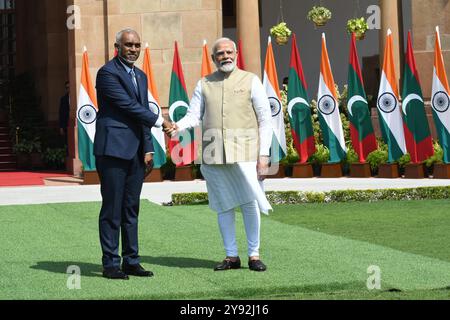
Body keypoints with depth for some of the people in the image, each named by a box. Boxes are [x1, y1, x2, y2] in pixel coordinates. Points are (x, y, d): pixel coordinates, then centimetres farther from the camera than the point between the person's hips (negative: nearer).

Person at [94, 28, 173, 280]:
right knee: (112, 209, -4)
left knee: (131, 209, 10)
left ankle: (131, 261, 14)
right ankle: (111, 263, 0)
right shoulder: (107, 73, -8)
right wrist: (160, 121, -8)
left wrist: (148, 149, 11)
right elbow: (128, 106, -14)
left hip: (136, 152, 8)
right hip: (113, 149, -7)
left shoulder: (141, 76, 18)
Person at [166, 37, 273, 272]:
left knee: (250, 203, -7)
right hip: (214, 154, 3)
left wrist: (263, 155, -4)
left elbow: (266, 120, 3)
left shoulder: (250, 81, 5)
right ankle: (231, 256, 14)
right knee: (223, 205, 5)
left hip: (244, 151, -2)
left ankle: (254, 255, 6)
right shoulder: (204, 84, 13)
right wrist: (178, 127, -16)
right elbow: (194, 115, 7)